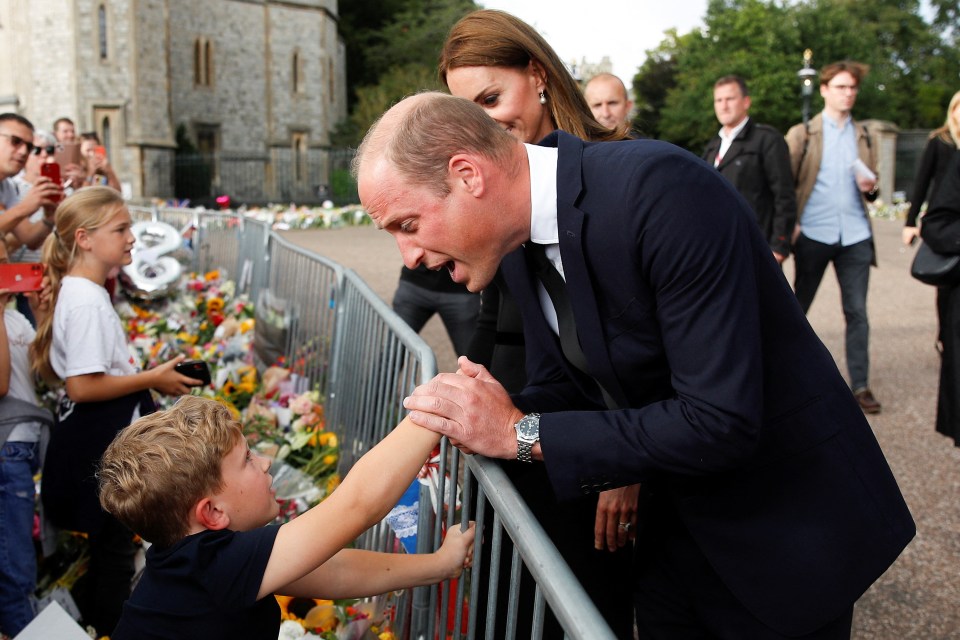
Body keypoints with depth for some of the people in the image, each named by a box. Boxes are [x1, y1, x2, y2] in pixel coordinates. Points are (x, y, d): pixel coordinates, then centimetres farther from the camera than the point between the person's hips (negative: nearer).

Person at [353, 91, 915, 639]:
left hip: (787, 519, -7)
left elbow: (721, 421, -33)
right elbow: (559, 384, 5)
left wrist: (522, 433, -28)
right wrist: (491, 415, -17)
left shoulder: (663, 190, -31)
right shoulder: (519, 244, -5)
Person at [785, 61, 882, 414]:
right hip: (814, 234, -3)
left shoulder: (863, 136, 16)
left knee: (857, 312, 1)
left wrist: (870, 186, -2)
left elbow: (871, 184, 21)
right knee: (797, 308, 5)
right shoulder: (802, 134, 4)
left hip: (855, 235, 3)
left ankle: (860, 385, 7)